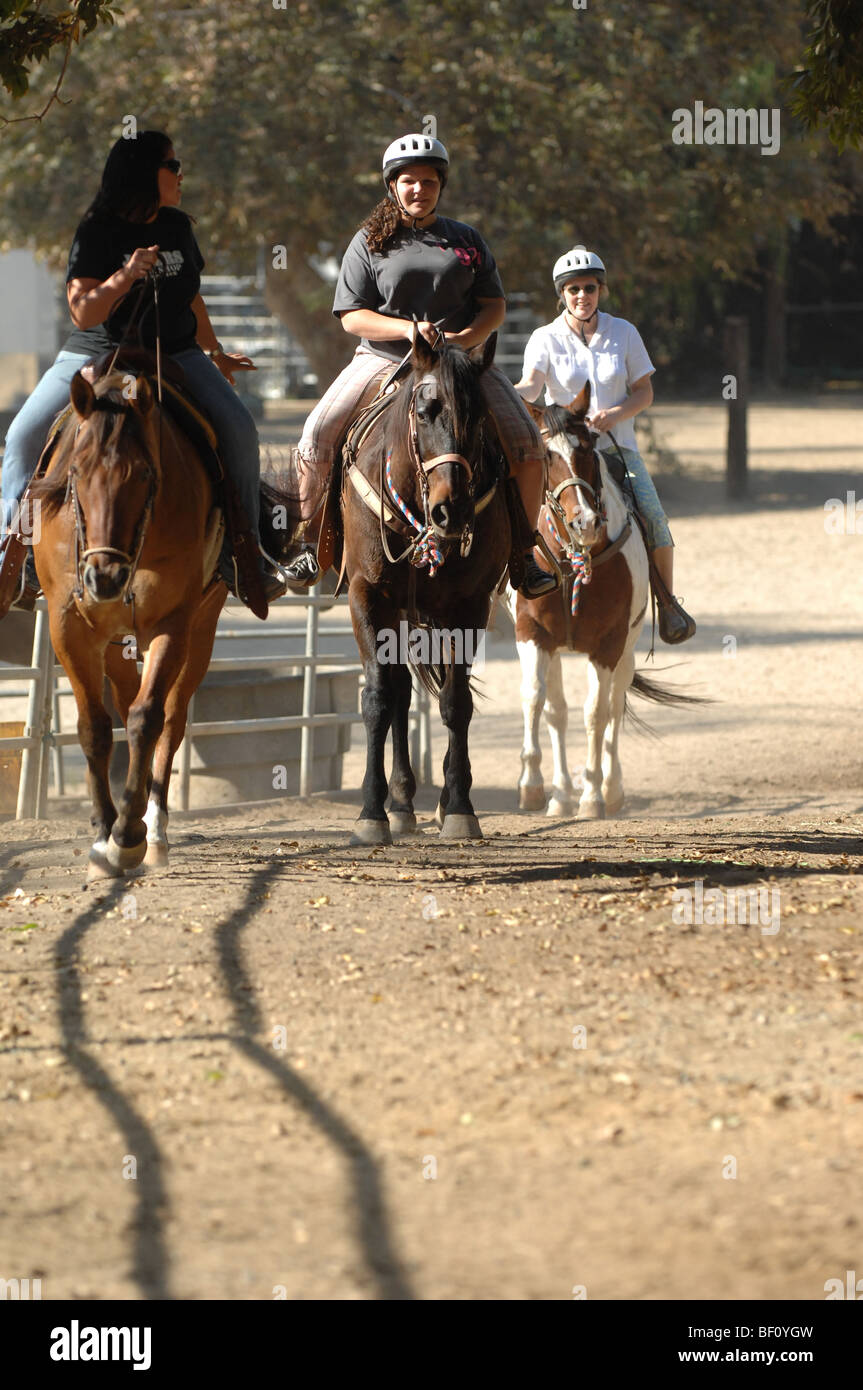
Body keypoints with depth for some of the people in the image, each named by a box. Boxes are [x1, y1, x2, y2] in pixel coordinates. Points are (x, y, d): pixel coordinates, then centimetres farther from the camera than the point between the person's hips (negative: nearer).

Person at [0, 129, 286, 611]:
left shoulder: (178, 228, 7)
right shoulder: (97, 233, -9)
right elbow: (83, 315, -15)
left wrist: (215, 353, 31)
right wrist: (125, 277, -30)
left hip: (174, 355, 3)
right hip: (96, 355, -3)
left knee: (238, 428, -19)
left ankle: (241, 552, -9)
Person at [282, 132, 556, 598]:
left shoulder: (466, 241, 11)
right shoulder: (370, 242, 5)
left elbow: (495, 306, 10)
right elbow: (351, 316, -1)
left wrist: (470, 336, -12)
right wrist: (407, 328, -18)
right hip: (384, 360, -1)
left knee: (526, 442, -17)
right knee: (317, 436, -20)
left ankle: (523, 553, -4)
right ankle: (310, 545, -2)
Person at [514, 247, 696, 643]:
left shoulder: (623, 333, 6)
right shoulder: (546, 338, 0)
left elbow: (644, 391, 7)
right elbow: (531, 385, -16)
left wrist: (616, 414, -14)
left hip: (618, 446, 1)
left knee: (652, 514, -20)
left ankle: (667, 601, -4)